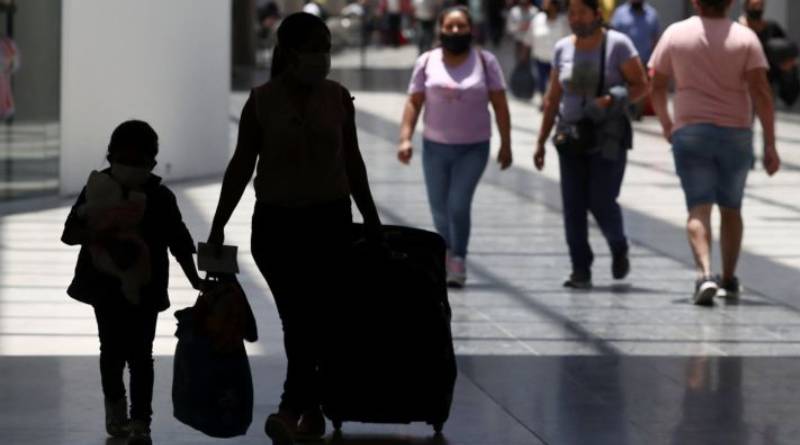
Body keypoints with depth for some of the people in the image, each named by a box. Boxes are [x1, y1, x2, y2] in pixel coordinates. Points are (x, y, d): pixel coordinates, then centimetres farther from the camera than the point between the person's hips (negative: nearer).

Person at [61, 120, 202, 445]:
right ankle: (114, 403, 36)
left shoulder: (160, 198, -5)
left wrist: (194, 280, -9)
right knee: (112, 350, 10)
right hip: (106, 284, 1)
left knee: (140, 354, -3)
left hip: (145, 288, -1)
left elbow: (179, 244, -1)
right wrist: (91, 234, -31)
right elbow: (68, 233, -10)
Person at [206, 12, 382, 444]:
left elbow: (352, 161, 9)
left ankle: (292, 410, -6)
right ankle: (310, 410, 5)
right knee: (298, 318, -1)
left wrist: (372, 220, 12)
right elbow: (241, 165, 0)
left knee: (314, 318, -5)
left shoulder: (338, 99, 1)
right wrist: (218, 226, -2)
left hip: (329, 219, 1)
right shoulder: (262, 101, -5)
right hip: (276, 221, -1)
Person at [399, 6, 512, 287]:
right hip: (436, 147, 2)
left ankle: (457, 263, -6)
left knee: (459, 204, -16)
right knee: (439, 209, 8)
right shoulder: (427, 62, 2)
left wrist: (506, 144, -2)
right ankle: (449, 251, 34)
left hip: (473, 148, -2)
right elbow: (414, 103, 3)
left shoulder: (485, 61, -1)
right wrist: (405, 138, -8)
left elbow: (499, 105, 0)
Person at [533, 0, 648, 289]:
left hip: (609, 137, -4)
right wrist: (541, 141, 11)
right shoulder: (563, 48, 8)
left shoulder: (618, 44, -5)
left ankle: (619, 248, 20)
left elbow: (641, 85, -3)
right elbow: (553, 98, 13)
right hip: (572, 137, 4)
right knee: (573, 206, -5)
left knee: (602, 202, -10)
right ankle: (581, 271, 1)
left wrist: (610, 100, -20)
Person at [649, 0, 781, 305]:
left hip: (690, 133, -1)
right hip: (736, 133, 1)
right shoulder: (745, 38, -2)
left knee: (699, 208, -6)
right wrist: (770, 145, -7)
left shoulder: (675, 34, 1)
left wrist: (666, 123, 25)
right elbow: (761, 92, -9)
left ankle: (705, 274, -26)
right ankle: (728, 280, 26)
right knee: (731, 208, 17)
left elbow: (657, 87, 7)